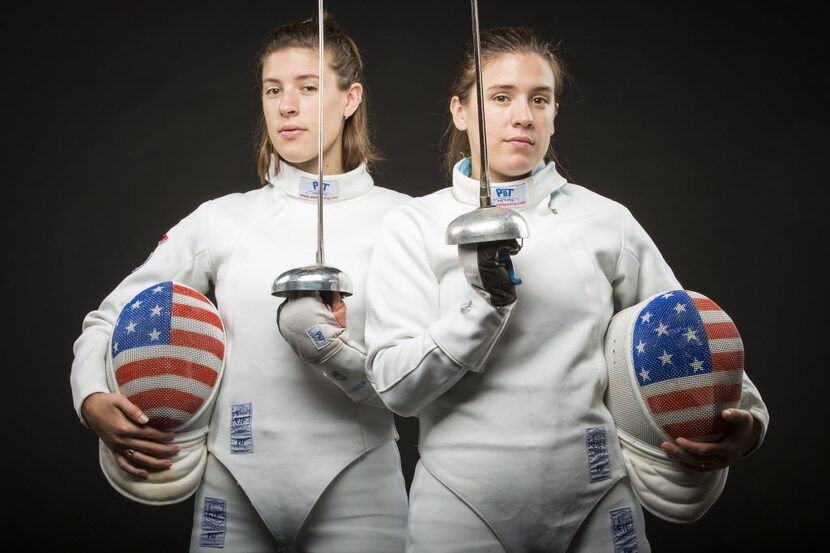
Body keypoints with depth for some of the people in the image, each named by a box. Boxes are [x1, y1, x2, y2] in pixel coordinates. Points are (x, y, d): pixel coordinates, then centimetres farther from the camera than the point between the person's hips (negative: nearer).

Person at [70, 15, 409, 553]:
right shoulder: (222, 218, 3)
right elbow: (108, 321, 8)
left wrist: (337, 353, -23)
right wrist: (93, 400, -11)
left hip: (356, 491, -2)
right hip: (236, 487, 2)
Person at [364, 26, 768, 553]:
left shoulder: (607, 220, 3)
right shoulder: (415, 224, 0)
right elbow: (395, 386, -7)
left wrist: (744, 415, -12)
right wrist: (483, 303, -21)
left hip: (597, 502, 2)